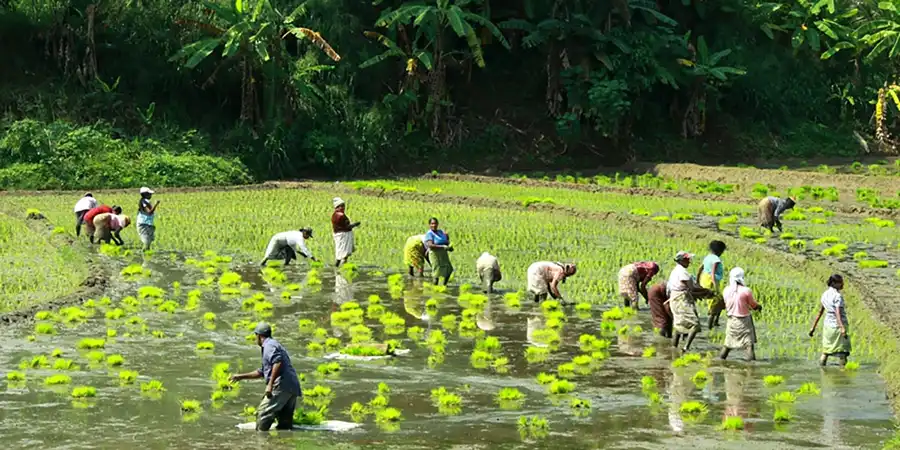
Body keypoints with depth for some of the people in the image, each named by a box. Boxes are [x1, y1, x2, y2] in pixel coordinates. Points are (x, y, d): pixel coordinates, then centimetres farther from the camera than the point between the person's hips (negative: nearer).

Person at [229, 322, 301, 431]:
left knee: (263, 414, -10)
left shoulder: (269, 345, -2)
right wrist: (241, 377, 43)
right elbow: (262, 372, 39)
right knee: (285, 423, 8)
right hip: (293, 389, 9)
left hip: (281, 386, -9)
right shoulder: (276, 345, 30)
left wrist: (270, 384, -21)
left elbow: (278, 363, -20)